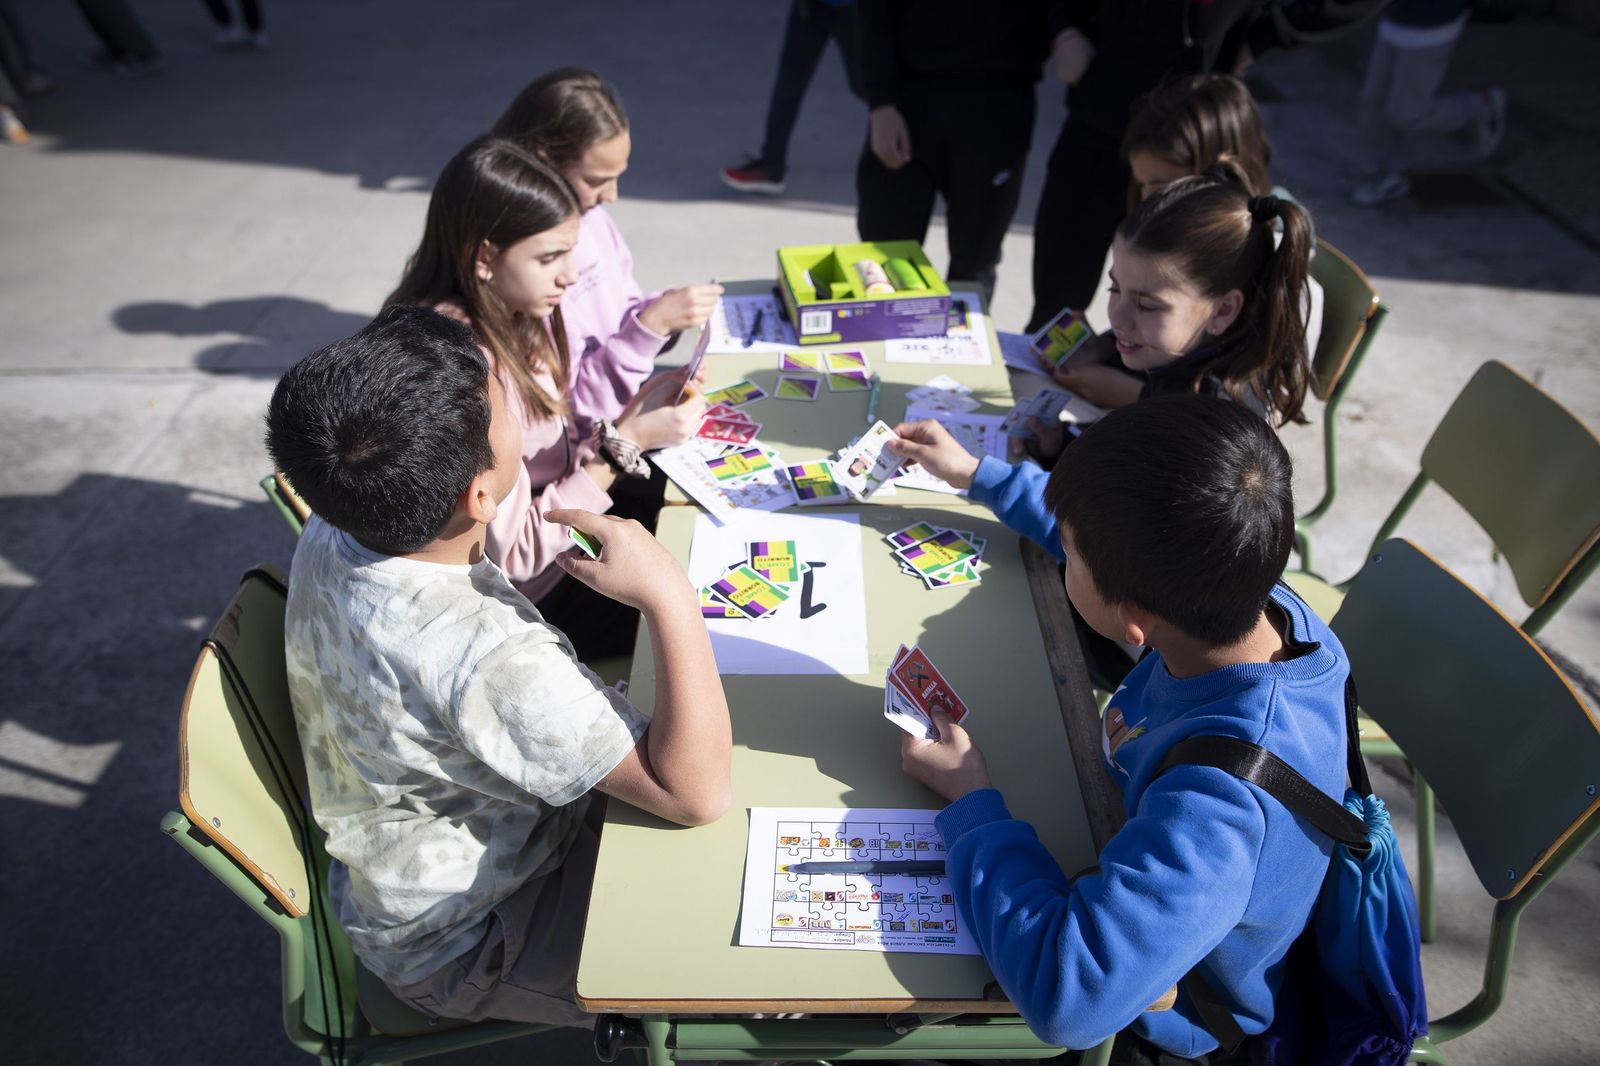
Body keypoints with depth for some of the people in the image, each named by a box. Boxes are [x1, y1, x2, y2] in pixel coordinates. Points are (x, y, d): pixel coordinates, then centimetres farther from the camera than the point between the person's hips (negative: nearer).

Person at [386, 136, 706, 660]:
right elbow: (513, 554, -25)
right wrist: (625, 443, -26)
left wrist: (629, 417, -15)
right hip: (535, 601, -7)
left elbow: (546, 453, 1)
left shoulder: (513, 314, -5)